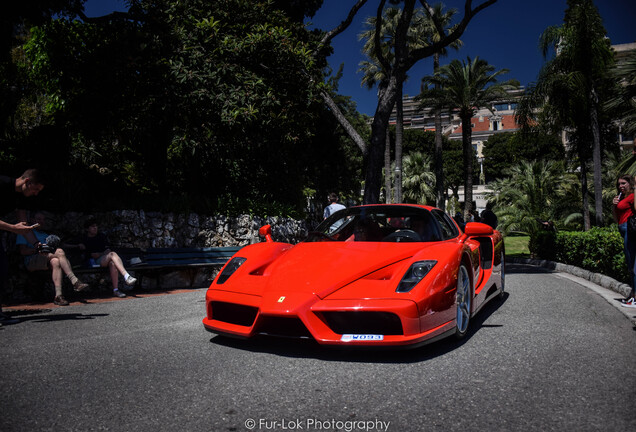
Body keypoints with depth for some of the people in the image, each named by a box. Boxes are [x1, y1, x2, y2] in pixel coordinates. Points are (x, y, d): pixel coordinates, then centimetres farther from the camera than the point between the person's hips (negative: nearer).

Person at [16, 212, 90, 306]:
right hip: (31, 262, -4)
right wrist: (39, 249, -12)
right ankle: (75, 281, -41)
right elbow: (23, 251, 1)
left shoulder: (47, 234, 32)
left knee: (55, 261, -35)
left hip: (47, 262, 4)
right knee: (60, 252, -30)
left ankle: (58, 295, -47)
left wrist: (52, 247, -2)